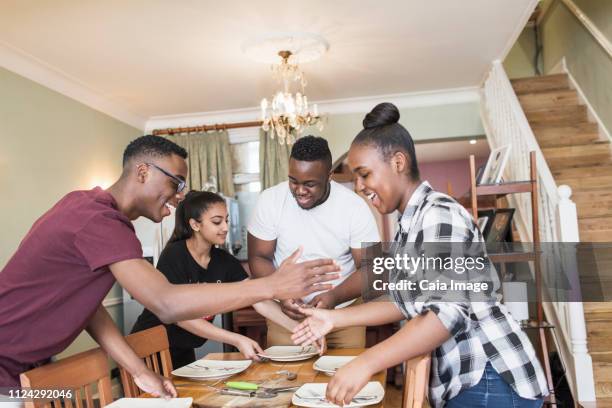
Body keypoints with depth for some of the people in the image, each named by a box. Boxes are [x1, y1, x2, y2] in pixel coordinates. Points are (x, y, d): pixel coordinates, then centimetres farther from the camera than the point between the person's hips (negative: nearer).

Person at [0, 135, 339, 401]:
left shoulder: (88, 204, 1)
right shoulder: (100, 222, -28)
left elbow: (86, 304, 1)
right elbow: (166, 304, -39)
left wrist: (140, 372, -5)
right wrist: (272, 286, -35)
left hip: (30, 365, 9)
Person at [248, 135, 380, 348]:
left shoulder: (355, 207, -15)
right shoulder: (270, 200, -13)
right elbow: (259, 258, -6)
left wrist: (334, 297, -29)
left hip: (343, 311, 0)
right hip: (286, 312, 1)